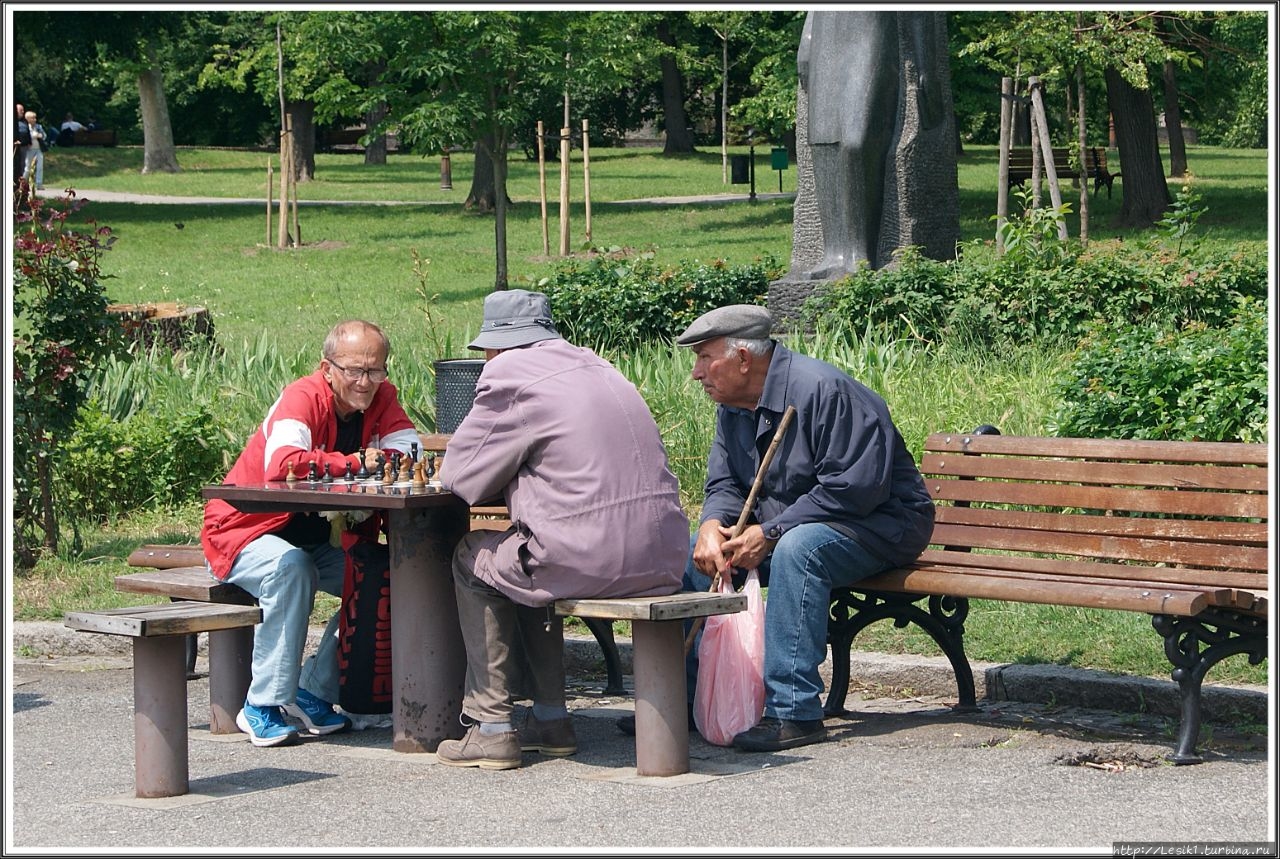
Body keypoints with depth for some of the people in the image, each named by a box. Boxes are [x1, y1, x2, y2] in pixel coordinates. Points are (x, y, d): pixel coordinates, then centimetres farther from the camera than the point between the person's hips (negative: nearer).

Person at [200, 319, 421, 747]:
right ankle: (263, 706, -28)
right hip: (247, 531, -7)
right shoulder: (303, 398, -24)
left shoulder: (382, 398, -3)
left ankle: (315, 691, -3)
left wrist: (384, 461, -32)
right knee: (290, 568, -36)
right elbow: (284, 464, -41)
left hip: (319, 538, 7)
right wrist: (354, 463, -33)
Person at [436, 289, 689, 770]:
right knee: (529, 559, 32)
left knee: (473, 559, 17)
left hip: (589, 562, -8)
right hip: (661, 562, 8)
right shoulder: (594, 366, 20)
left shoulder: (511, 375, -5)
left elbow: (460, 476, 0)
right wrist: (511, 475, 29)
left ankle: (492, 726, 14)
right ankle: (550, 718, 31)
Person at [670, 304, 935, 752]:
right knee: (693, 551, -3)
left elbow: (854, 488, -29)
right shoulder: (734, 407, 5)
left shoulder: (822, 390, -24)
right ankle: (686, 694, 1)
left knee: (797, 549, -38)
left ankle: (793, 711, -38)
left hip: (877, 524, -9)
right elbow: (724, 484, 9)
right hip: (786, 525, 9)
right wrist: (713, 525, -17)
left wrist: (768, 533, -28)